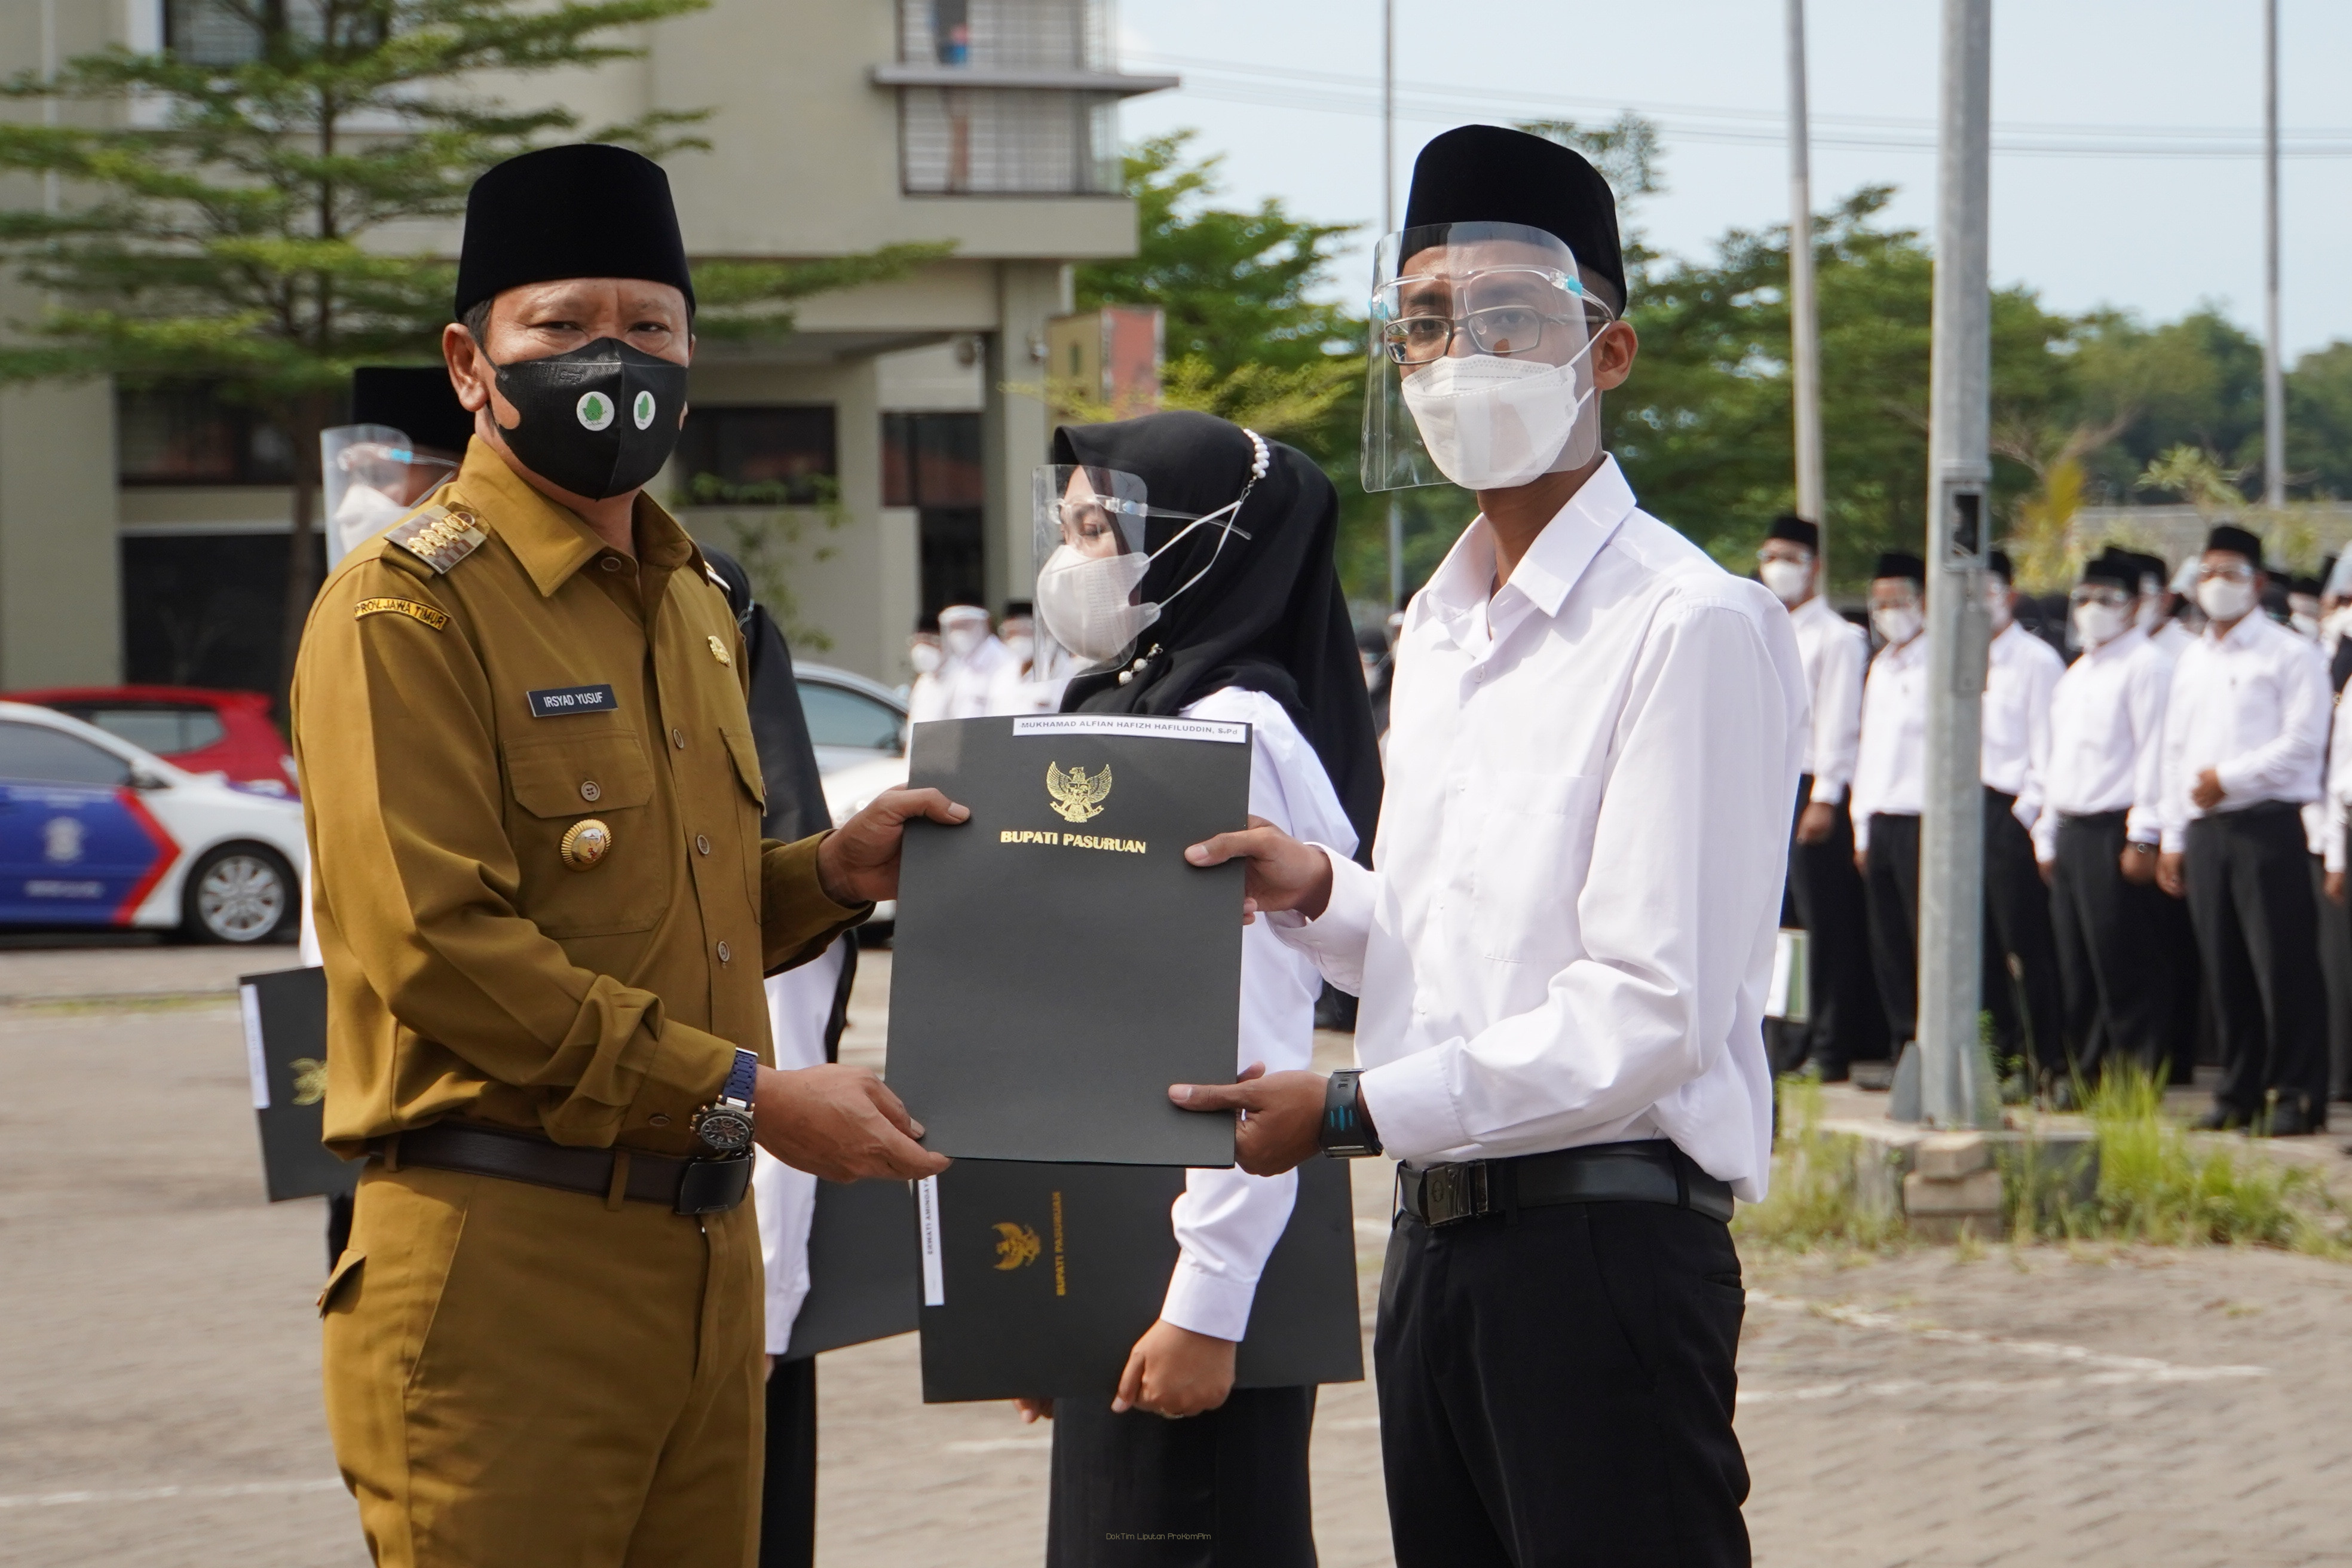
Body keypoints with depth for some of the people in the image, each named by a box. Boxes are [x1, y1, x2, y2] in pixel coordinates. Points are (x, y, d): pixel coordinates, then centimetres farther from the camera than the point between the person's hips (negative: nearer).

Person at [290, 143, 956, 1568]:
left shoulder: (693, 602, 19)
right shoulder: (406, 609, -8)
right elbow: (442, 946, -18)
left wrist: (830, 873, 7)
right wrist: (747, 1095, -18)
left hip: (706, 1250, 8)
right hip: (505, 1266, -8)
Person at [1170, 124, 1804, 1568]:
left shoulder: (1693, 625, -12)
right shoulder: (1441, 626, 17)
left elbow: (1651, 1012, -17)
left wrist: (1355, 1111, -14)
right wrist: (1322, 896, 4)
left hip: (1604, 1235, -8)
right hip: (1439, 1235, 8)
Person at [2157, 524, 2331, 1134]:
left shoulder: (2291, 655, -2)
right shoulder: (2192, 663, 19)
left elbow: (2301, 744, -11)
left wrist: (2228, 777, -11)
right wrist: (2173, 839, 14)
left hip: (2269, 826, -6)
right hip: (2206, 831, 6)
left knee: (2284, 967, -8)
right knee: (2225, 969, 7)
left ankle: (2297, 1095, -4)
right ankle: (2240, 1093, 13)